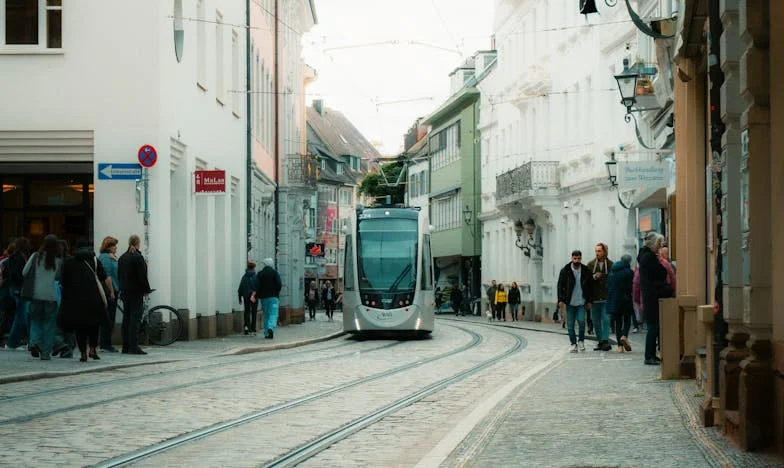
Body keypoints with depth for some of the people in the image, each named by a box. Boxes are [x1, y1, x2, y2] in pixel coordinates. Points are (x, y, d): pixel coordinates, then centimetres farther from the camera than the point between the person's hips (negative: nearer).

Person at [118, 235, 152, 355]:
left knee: (126, 318, 11)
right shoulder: (138, 258, -13)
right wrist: (147, 290, -5)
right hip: (136, 292, -7)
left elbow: (119, 275, 14)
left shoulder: (122, 258, 10)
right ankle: (133, 347, -12)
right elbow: (142, 276, -16)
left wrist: (123, 288, 18)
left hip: (124, 292, 7)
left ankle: (125, 346, 12)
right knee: (135, 318, -8)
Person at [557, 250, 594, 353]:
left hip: (581, 302, 0)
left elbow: (591, 286, 9)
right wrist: (561, 300, -8)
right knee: (570, 324, 1)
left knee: (581, 321, -14)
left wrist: (589, 301, 4)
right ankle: (573, 343, 15)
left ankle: (581, 341, 8)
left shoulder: (586, 271, 2)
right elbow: (560, 286, 1)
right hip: (570, 303, 0)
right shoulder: (565, 271, -1)